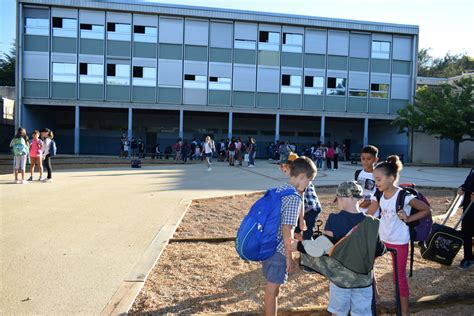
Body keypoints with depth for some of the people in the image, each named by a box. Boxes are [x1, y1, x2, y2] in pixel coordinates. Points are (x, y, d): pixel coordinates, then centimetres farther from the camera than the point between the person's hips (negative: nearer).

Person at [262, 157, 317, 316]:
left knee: (272, 288, 22)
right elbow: (286, 231, -20)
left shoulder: (278, 190, 7)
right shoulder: (295, 198, -19)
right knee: (272, 291, 7)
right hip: (278, 250, -8)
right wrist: (290, 258, -11)